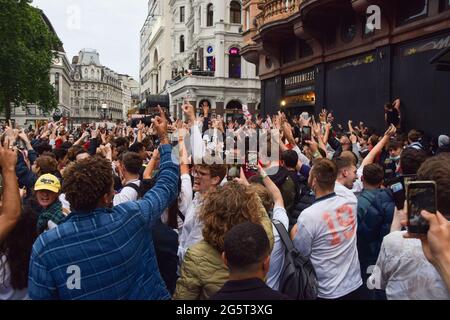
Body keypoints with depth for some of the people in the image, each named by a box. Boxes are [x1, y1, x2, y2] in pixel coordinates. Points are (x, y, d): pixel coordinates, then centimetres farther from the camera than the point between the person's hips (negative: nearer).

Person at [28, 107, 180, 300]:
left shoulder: (44, 245, -26)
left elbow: (40, 296, -14)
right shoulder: (131, 217, -26)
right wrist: (163, 137, -1)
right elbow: (167, 185, -11)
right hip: (147, 295, 0)